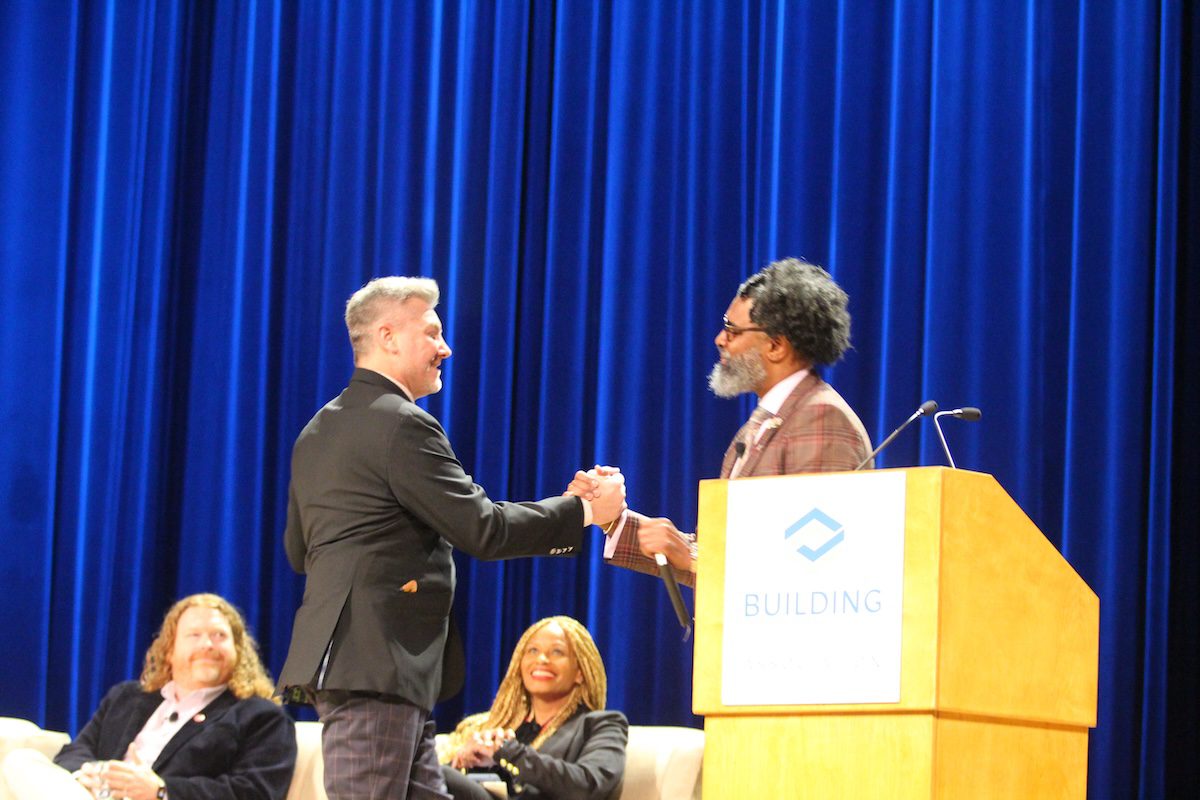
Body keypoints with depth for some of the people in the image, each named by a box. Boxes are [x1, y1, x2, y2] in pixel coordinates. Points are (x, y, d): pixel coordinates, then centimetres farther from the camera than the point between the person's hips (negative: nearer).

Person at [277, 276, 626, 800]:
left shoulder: (318, 430, 17)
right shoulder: (402, 424, -12)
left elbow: (299, 550, 23)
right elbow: (482, 529, -15)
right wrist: (585, 511, -5)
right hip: (374, 664, -10)